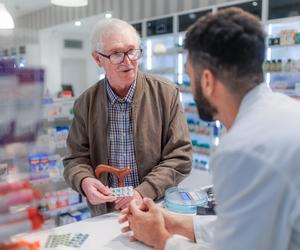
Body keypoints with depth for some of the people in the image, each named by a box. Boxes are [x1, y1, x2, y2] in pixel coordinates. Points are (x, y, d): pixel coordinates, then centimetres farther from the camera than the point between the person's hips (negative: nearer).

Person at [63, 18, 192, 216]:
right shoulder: (85, 103, 3)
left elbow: (180, 157, -4)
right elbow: (77, 158, 8)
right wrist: (84, 181, -14)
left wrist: (144, 192, -15)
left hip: (156, 208, -2)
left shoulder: (167, 93, -3)